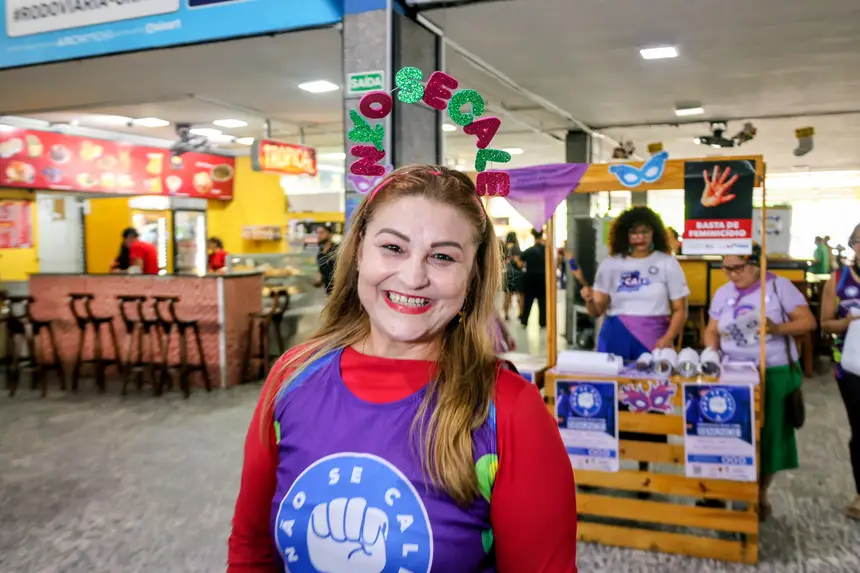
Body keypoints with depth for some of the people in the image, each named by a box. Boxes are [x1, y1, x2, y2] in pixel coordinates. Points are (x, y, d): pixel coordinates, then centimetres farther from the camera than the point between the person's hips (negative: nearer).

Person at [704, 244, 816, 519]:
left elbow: (808, 321, -5)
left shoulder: (779, 286, -4)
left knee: (768, 435, 5)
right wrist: (713, 354, -10)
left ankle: (761, 495, 21)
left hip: (774, 374, -3)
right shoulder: (723, 293, 7)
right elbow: (712, 331, 10)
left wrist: (777, 328, -22)